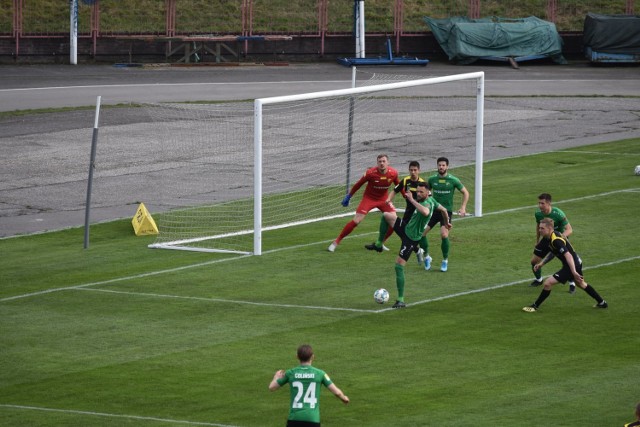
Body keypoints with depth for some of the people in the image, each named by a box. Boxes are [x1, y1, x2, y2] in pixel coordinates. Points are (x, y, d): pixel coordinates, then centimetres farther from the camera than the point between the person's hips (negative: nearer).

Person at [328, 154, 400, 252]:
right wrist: (348, 197, -3)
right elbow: (358, 184, -10)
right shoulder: (371, 173, -24)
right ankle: (336, 242, -3)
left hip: (383, 199, 4)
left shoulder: (393, 173, -15)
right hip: (369, 198, -4)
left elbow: (398, 186, 6)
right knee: (356, 221, -14)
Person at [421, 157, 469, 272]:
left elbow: (465, 192, 4)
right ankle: (426, 257, 11)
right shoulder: (432, 179, 2)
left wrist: (463, 207, -5)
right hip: (434, 210, 3)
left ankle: (445, 260, 1)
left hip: (446, 211, -3)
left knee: (444, 235, -21)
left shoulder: (453, 180, -6)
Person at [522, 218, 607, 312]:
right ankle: (602, 303, 47)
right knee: (581, 284, 33)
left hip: (571, 265, -10)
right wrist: (541, 263, 13)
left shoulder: (556, 240, -28)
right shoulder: (550, 237, 3)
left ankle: (535, 306, 3)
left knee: (547, 283, -12)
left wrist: (574, 272, -41)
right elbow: (553, 252, 20)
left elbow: (568, 255, -36)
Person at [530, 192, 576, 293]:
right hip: (546, 239, 5)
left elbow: (569, 229, -31)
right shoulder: (538, 213, -15)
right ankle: (538, 280, 32)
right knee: (534, 260, 3)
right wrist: (537, 241, 15)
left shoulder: (558, 214, -31)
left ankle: (571, 284, 7)